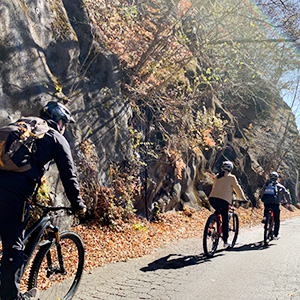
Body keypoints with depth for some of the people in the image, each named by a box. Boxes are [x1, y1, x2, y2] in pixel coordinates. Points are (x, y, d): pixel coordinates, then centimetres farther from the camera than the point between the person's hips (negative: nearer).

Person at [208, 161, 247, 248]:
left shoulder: (217, 177, 20)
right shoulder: (231, 177, 5)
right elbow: (237, 188, 10)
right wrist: (243, 198, 23)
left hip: (212, 198, 5)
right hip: (223, 200, -5)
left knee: (219, 211, 30)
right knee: (225, 220, 4)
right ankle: (225, 241, 8)